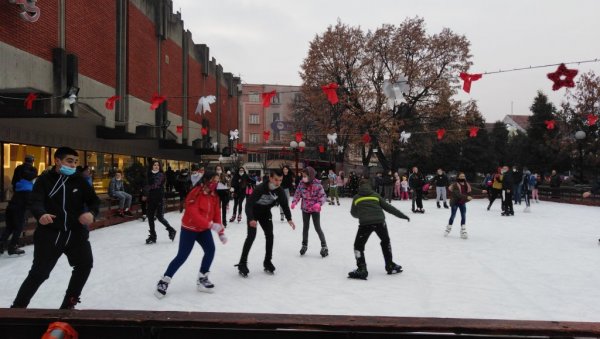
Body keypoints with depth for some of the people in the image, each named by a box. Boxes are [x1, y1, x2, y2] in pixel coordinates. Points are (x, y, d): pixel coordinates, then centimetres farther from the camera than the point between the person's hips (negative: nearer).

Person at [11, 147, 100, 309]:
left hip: (76, 232, 4)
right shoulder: (44, 180, -6)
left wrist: (91, 212, -21)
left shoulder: (79, 180, 3)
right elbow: (35, 201, -19)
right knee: (39, 272, -5)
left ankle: (68, 304, 29)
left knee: (85, 264, 9)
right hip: (49, 233, -4)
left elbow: (94, 199, 3)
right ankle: (18, 307, 13)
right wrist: (40, 215, -42)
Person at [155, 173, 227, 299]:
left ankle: (202, 278, 11)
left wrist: (221, 232, -2)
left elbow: (216, 214, 2)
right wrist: (211, 225, -39)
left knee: (210, 250, -6)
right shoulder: (195, 194, -25)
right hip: (189, 229, -7)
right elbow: (193, 214, -33)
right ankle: (164, 281, 11)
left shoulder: (214, 196, -1)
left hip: (204, 229, 7)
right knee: (182, 256, -4)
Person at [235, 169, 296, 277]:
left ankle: (267, 262, 14)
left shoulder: (280, 191, -18)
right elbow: (248, 204, -37)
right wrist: (251, 219, -49)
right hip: (253, 212, -5)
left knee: (270, 235, -1)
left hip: (265, 213, 5)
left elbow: (284, 205, -5)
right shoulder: (260, 188, -34)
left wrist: (289, 219, -15)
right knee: (251, 235, -15)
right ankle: (242, 263, -6)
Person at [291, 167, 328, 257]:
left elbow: (323, 196, -16)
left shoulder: (317, 184, -18)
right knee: (305, 227, 15)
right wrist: (294, 202, -16)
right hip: (305, 209, 4)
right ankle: (304, 245, 32)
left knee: (317, 228, -1)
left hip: (315, 209, -4)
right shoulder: (302, 184, -7)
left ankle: (324, 246, 12)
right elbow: (298, 194, 1)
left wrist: (319, 203, -33)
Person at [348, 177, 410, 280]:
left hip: (365, 223, -2)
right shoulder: (375, 195, 17)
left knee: (358, 245, 12)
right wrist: (402, 215, 20)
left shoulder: (356, 198, 15)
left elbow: (353, 213, 22)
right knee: (386, 241, 26)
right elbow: (388, 207, 15)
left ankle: (362, 270, -1)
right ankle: (390, 266, 29)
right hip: (379, 222, 2)